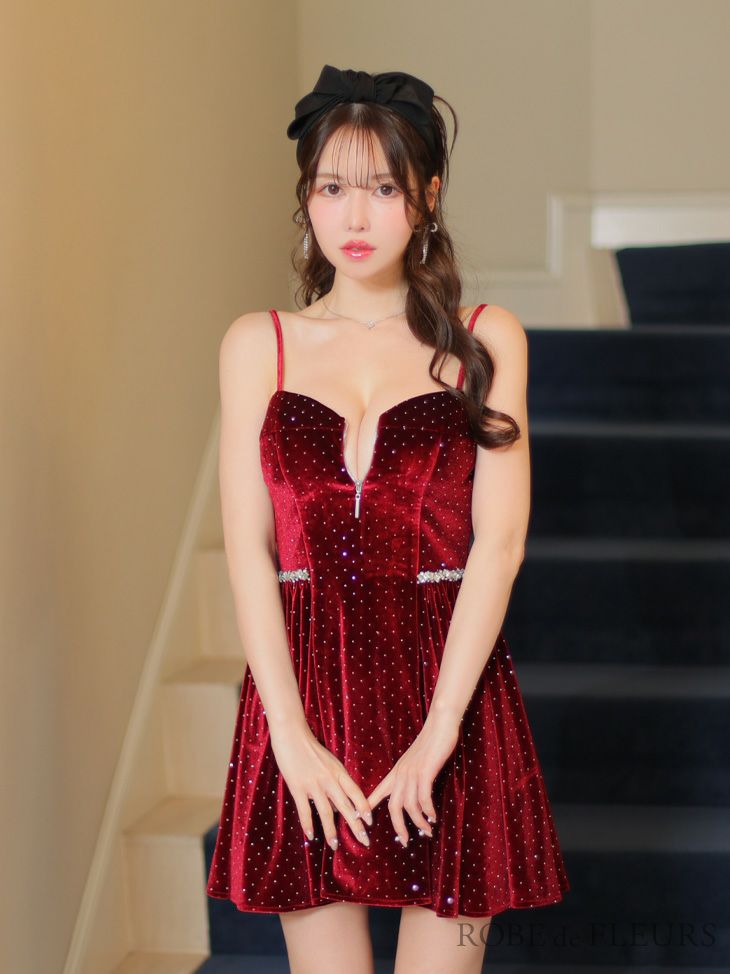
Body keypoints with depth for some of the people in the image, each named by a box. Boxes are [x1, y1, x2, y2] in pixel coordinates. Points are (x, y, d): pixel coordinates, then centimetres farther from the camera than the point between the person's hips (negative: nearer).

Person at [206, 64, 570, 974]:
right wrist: (292, 736, -10)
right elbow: (248, 548, 1)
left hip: (450, 683, -1)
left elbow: (499, 540, -4)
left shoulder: (483, 340, 4)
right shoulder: (257, 344, 8)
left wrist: (435, 734, -13)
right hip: (304, 679, 1)